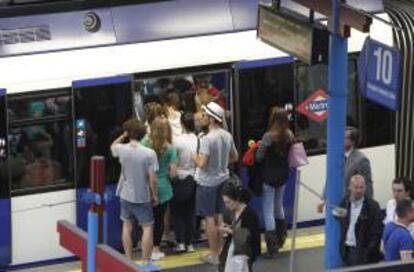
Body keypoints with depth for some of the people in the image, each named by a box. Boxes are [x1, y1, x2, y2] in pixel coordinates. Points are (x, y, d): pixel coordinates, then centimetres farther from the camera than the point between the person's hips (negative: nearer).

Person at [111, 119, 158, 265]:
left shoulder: (122, 149, -9)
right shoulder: (149, 153, -17)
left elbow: (113, 146, 19)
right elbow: (152, 179, -14)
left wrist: (123, 135, 14)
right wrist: (155, 195, -1)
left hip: (126, 195, 3)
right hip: (143, 197, -3)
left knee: (127, 227, 16)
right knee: (147, 228, 7)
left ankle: (129, 260, 21)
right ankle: (145, 262, 6)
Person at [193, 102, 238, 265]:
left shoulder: (207, 139, -24)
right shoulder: (227, 136, 0)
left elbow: (202, 164, -26)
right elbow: (235, 158, 11)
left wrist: (195, 158, -6)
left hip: (208, 182, -7)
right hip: (223, 179, 7)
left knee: (210, 218, 3)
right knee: (219, 216, 18)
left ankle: (214, 254, 8)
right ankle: (220, 250, 26)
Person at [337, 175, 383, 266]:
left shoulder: (372, 206, -10)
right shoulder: (344, 203, 5)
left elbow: (377, 233, -11)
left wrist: (367, 253, -17)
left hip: (362, 251, -5)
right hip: (347, 251, 5)